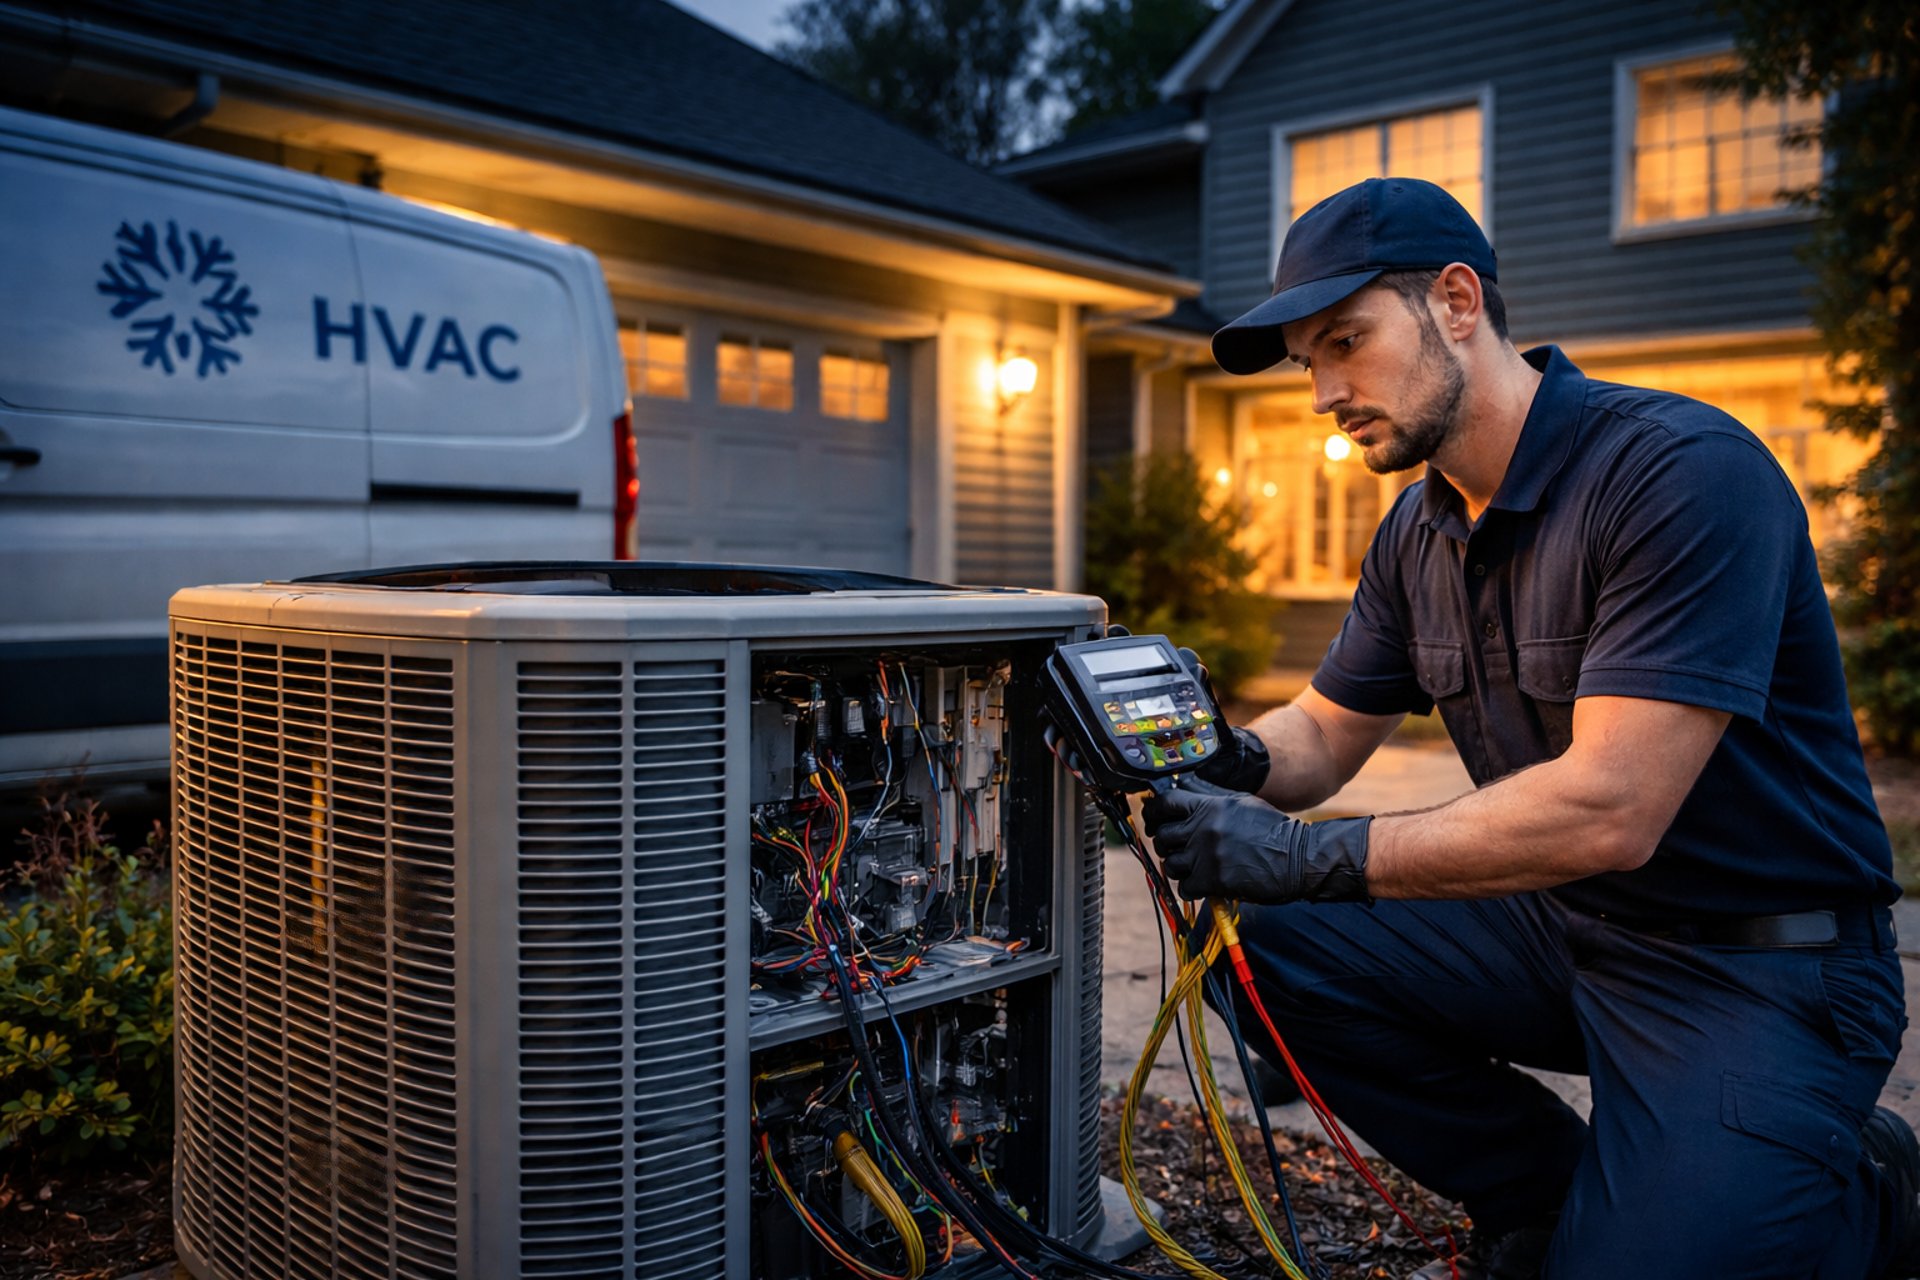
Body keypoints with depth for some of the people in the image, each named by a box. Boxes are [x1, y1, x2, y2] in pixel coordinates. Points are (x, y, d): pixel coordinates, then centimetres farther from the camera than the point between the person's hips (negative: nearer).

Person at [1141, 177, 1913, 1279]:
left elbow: (1607, 811, -30)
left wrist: (1312, 858, -29)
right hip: (1559, 922, 7)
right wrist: (1234, 761, -17)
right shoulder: (1420, 530, 3)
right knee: (1278, 949, -7)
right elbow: (1325, 734, 7)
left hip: (1761, 968, -7)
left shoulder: (1683, 473, -23)